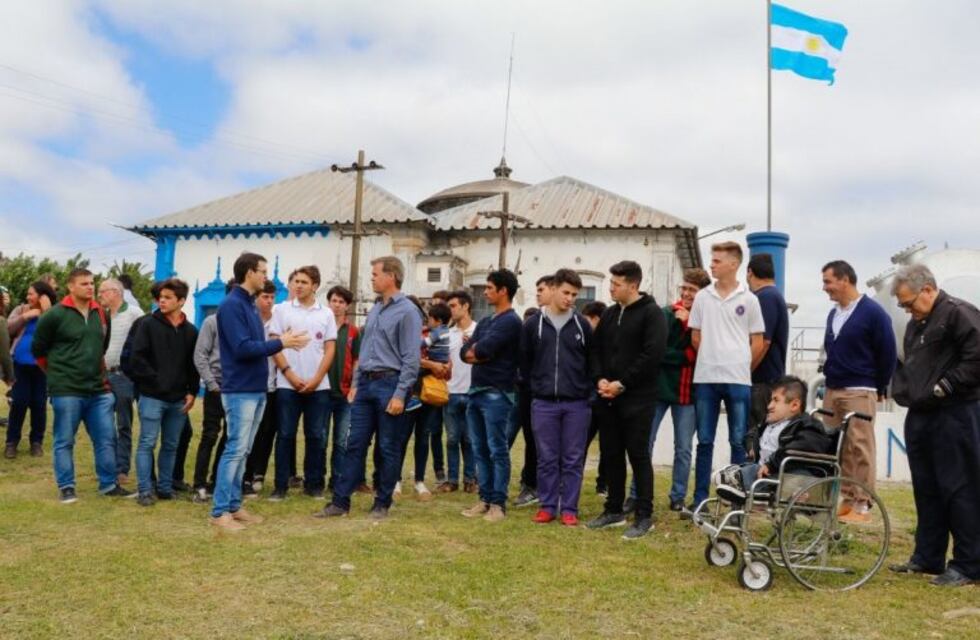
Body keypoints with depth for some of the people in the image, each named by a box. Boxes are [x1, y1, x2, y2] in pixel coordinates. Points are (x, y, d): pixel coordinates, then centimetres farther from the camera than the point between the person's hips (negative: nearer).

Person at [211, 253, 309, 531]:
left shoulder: (250, 305, 15)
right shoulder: (231, 305, -14)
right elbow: (242, 348, -21)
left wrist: (280, 342, 1)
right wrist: (280, 343, -15)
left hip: (257, 389, 9)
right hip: (240, 390, -9)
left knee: (243, 451, 12)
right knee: (235, 449, -6)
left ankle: (233, 506, 20)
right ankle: (220, 511, 1)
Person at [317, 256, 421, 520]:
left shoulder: (407, 311, -9)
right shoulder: (374, 310, 15)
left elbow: (411, 359, -13)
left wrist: (400, 394, -17)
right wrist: (355, 384, 14)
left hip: (390, 384, -7)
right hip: (366, 384, 7)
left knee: (388, 448, 4)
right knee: (354, 444, 7)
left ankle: (382, 503, 15)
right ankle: (340, 501, 12)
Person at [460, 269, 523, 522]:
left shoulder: (511, 321, -10)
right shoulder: (485, 322, 18)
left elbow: (483, 350, -18)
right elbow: (466, 353, 8)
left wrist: (476, 349, 2)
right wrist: (480, 352, -9)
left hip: (497, 394, -9)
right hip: (475, 392, 9)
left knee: (497, 451, -3)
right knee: (480, 450, 11)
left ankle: (498, 503, 3)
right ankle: (485, 499, 18)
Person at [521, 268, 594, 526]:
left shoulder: (582, 324, 3)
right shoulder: (534, 324, 3)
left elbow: (593, 360, 7)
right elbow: (524, 361, 10)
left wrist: (587, 391, 2)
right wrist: (536, 387, 6)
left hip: (576, 404, 0)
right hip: (543, 403, 0)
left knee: (573, 460, 4)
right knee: (547, 459, 6)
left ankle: (569, 509, 13)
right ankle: (547, 506, 17)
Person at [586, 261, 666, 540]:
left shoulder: (652, 313, -7)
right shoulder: (609, 314, 14)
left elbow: (652, 355, -16)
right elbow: (595, 349, 15)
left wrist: (622, 384, -17)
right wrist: (599, 379, -3)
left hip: (637, 398, -7)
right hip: (607, 398, 7)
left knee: (638, 455, -2)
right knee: (611, 454, 11)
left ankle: (644, 516, 7)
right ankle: (614, 510, 23)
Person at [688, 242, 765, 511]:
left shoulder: (748, 300, 1)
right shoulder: (702, 297, 6)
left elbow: (758, 342, 5)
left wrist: (740, 367, 7)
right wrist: (711, 360, 9)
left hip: (738, 380, -2)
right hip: (705, 378, 2)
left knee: (739, 442, 4)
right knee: (705, 441, 7)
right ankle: (700, 497, 13)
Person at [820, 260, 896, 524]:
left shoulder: (873, 313, -7)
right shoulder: (833, 314, 13)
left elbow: (888, 353, -5)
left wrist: (879, 390, 0)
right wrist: (830, 377, 16)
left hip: (859, 392, -7)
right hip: (832, 391, 7)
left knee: (860, 448, -4)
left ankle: (862, 506, 1)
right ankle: (847, 500, 13)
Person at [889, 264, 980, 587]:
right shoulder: (916, 324, 18)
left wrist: (944, 387, -16)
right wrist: (903, 390, 11)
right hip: (920, 415, 9)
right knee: (926, 489, 14)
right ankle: (927, 557, 23)